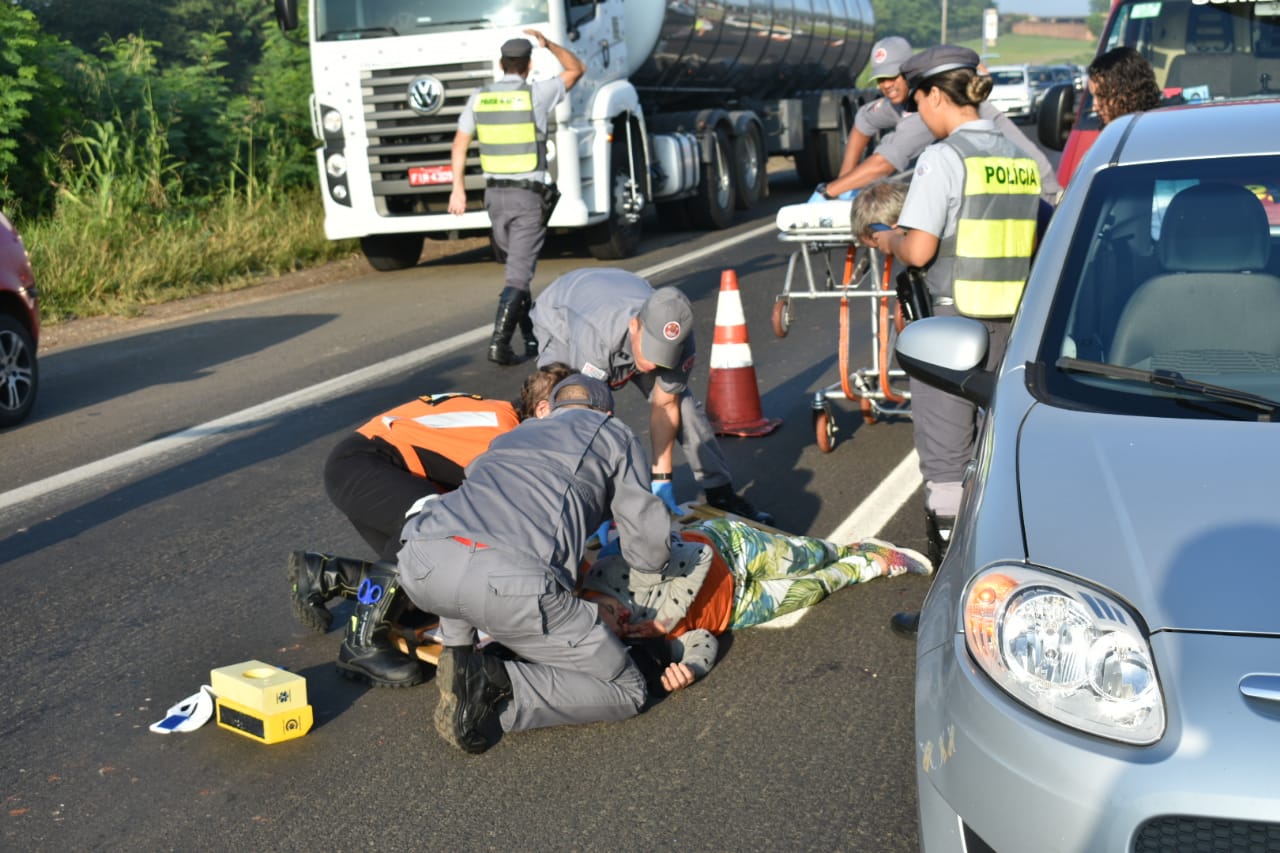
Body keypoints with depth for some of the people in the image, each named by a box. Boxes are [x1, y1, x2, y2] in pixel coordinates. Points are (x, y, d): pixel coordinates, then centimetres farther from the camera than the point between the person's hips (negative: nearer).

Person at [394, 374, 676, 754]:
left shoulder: (512, 434, 39)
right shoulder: (613, 433, 26)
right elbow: (647, 538, 22)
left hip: (420, 566, 6)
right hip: (513, 583, -5)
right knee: (626, 692, 11)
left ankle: (457, 652, 18)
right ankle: (494, 682, -11)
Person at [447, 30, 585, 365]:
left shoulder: (479, 98, 4)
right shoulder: (536, 94, -7)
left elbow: (459, 144, 5)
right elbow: (576, 69, 7)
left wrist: (458, 188, 9)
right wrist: (548, 43, 16)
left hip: (495, 194, 5)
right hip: (529, 195, -5)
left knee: (517, 265, 19)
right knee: (519, 273, -6)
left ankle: (532, 338, 25)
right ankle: (500, 341, -17)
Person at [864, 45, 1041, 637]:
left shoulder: (944, 159, -12)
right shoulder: (1021, 160, 9)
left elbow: (918, 251, -20)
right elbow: (1030, 243, 14)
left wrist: (887, 240, 3)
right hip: (1013, 327, 7)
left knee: (946, 465, 2)